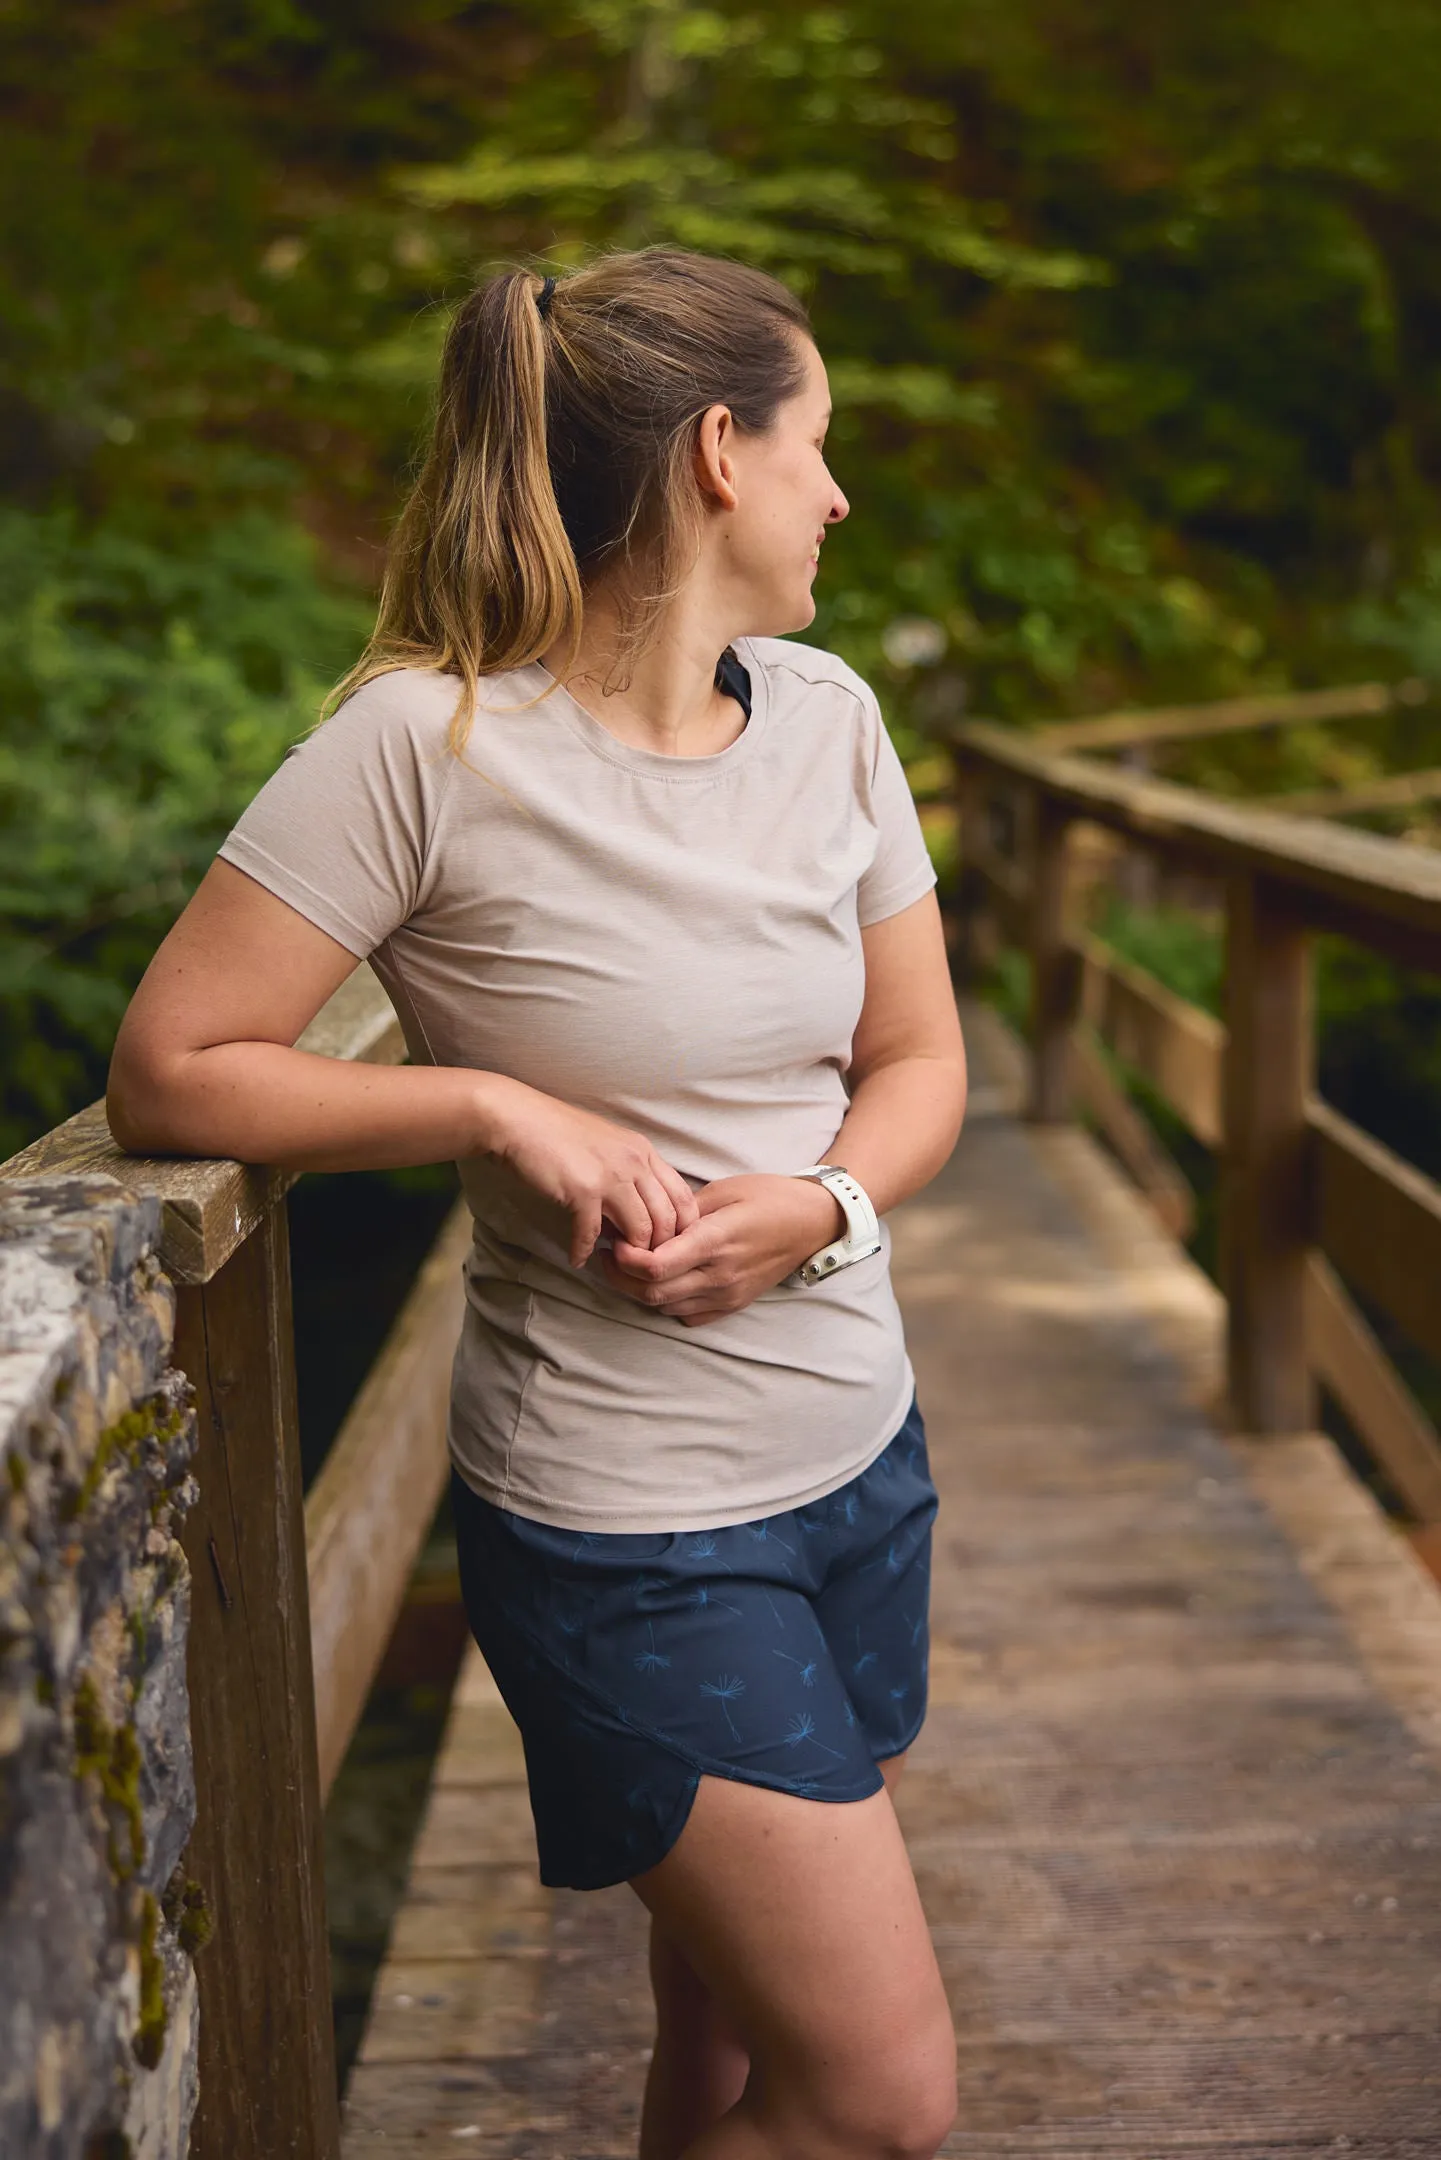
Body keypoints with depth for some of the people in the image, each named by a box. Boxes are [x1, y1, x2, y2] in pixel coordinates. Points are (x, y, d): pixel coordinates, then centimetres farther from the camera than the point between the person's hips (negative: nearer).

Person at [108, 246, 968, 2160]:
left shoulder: (827, 717, 2)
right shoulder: (430, 743, -17)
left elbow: (919, 1060, 9)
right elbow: (169, 1073, -12)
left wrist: (819, 1205, -11)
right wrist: (500, 1107, -21)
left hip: (863, 1456, 6)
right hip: (624, 1527, -6)